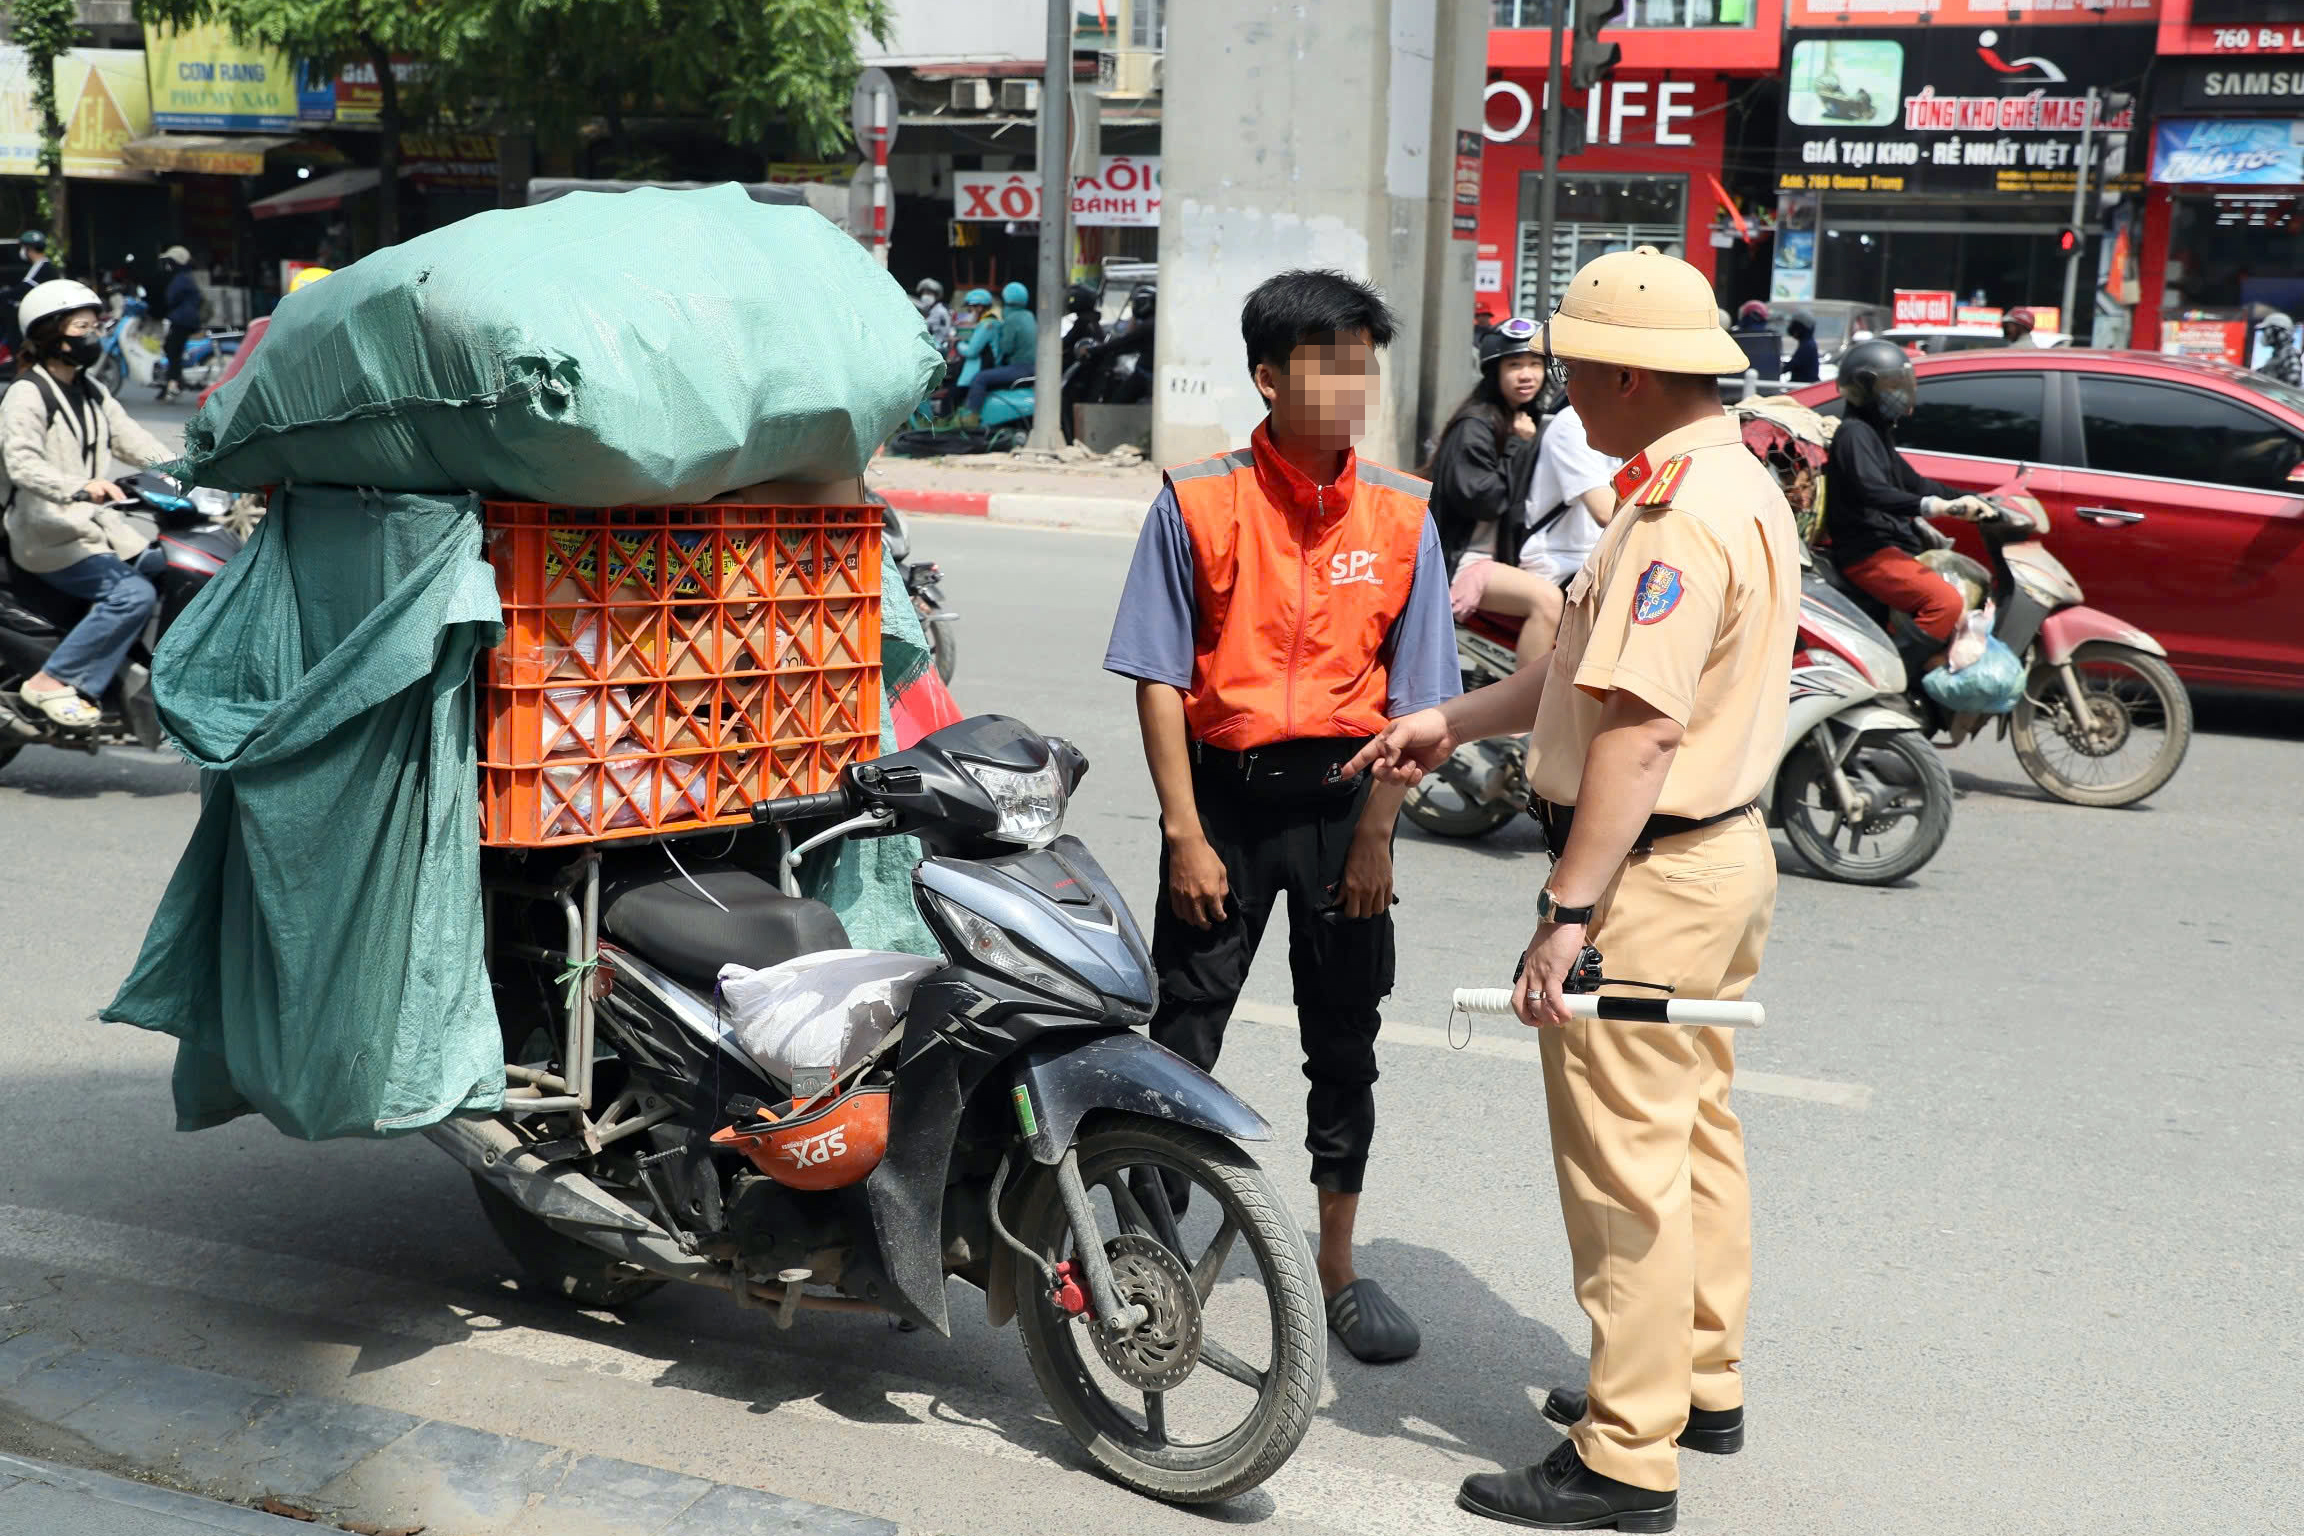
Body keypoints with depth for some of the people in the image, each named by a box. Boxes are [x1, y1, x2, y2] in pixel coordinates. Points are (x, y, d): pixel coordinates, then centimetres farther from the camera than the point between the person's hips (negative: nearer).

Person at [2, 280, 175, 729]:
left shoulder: (92, 392, 18)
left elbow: (131, 437, 10)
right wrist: (79, 487, -42)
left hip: (98, 522, 9)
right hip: (51, 534, -9)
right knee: (133, 594, -27)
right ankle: (52, 682, -20)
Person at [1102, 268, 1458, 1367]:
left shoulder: (1400, 516, 0)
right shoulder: (1198, 502, -6)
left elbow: (1413, 697, 1)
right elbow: (1160, 676, -5)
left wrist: (1375, 836, -5)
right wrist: (1185, 833, -9)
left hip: (1345, 793, 2)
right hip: (1225, 788, -2)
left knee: (1343, 1042, 11)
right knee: (1183, 1035, 2)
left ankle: (1337, 1265, 26)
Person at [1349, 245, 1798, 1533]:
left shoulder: (1680, 514, -22)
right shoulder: (1741, 482, 12)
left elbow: (1638, 731, -28)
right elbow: (1604, 664, 17)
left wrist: (1569, 916, -28)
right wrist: (1455, 719, 18)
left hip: (1652, 868, -11)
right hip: (1725, 846, 11)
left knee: (1626, 1163, -3)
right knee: (1696, 1133, 20)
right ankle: (1702, 1382, 35)